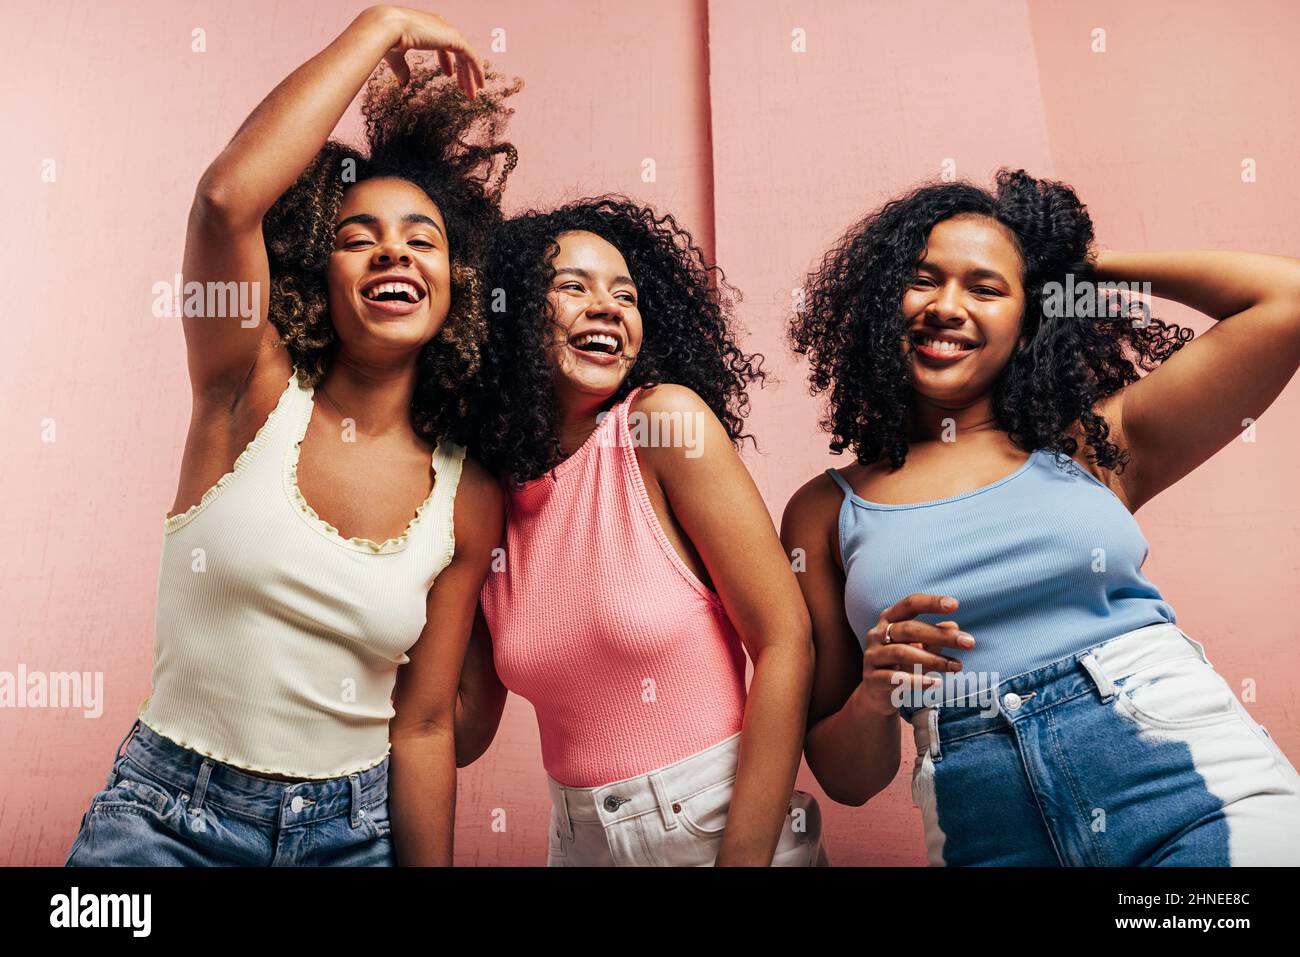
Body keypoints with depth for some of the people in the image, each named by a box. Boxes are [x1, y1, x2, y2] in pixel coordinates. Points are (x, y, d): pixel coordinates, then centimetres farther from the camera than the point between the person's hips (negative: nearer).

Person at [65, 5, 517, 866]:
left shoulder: (469, 496, -9)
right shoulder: (256, 391, -12)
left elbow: (424, 724, -3)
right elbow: (227, 197, -30)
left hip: (350, 829, 2)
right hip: (165, 815, -1)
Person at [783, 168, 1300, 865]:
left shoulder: (1093, 445, 5)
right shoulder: (825, 512, 2)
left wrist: (1086, 267, 8)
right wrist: (874, 698, -18)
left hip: (1200, 793, 1)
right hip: (991, 838, 0)